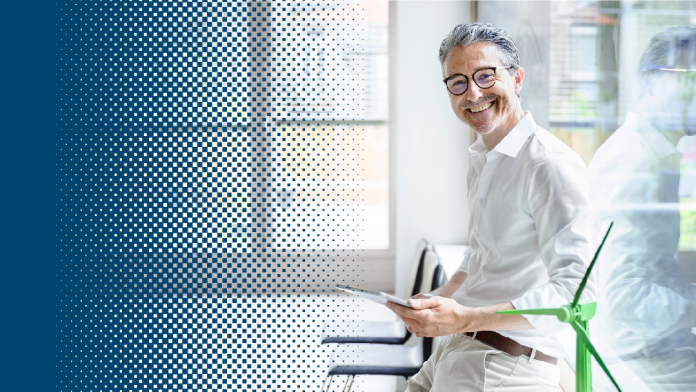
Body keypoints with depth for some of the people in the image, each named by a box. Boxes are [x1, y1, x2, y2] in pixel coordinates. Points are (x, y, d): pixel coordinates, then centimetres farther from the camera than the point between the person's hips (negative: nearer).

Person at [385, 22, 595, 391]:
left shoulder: (551, 164, -17)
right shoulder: (481, 159, 14)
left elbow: (574, 292, -25)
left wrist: (464, 319, -29)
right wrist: (441, 298, 9)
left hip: (508, 359, -8)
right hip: (457, 348, 8)